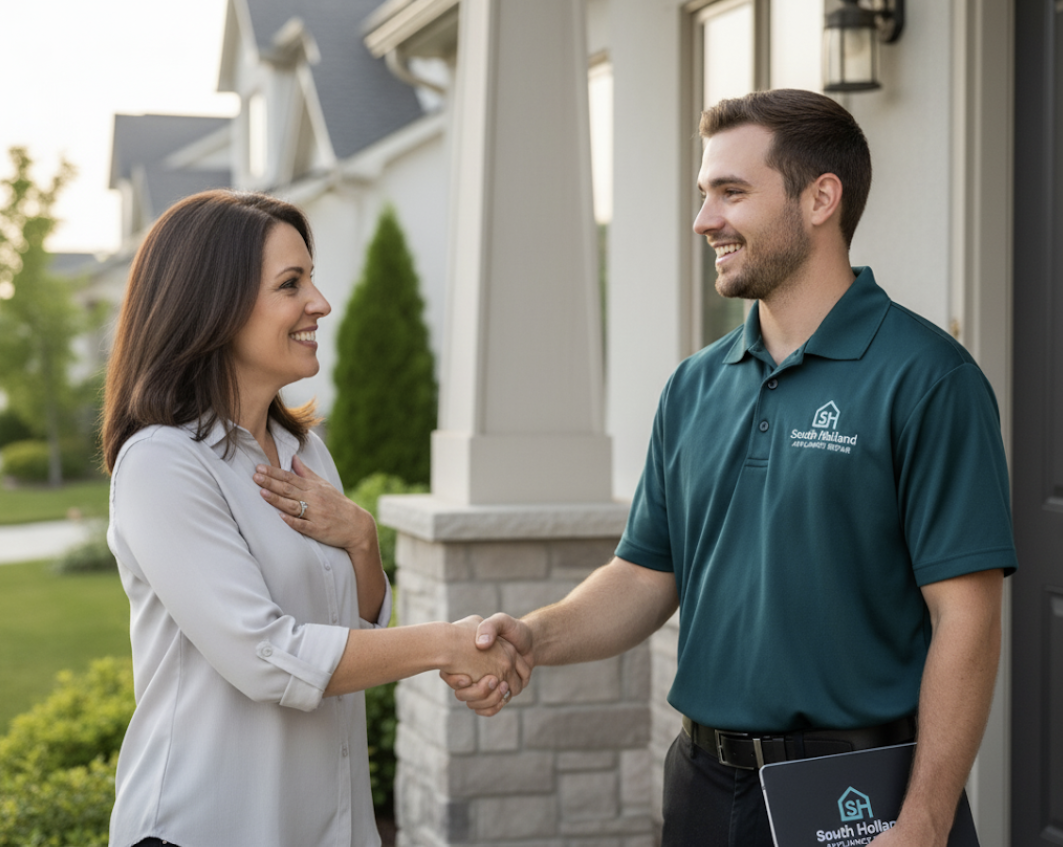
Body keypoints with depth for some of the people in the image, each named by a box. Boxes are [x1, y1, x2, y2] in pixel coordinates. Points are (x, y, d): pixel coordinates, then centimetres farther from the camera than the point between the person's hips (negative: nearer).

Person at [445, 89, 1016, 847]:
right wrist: (535, 637, -6)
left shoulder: (926, 378, -11)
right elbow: (648, 577, 12)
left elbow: (964, 617, -15)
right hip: (707, 782, 6)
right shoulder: (696, 386, 9)